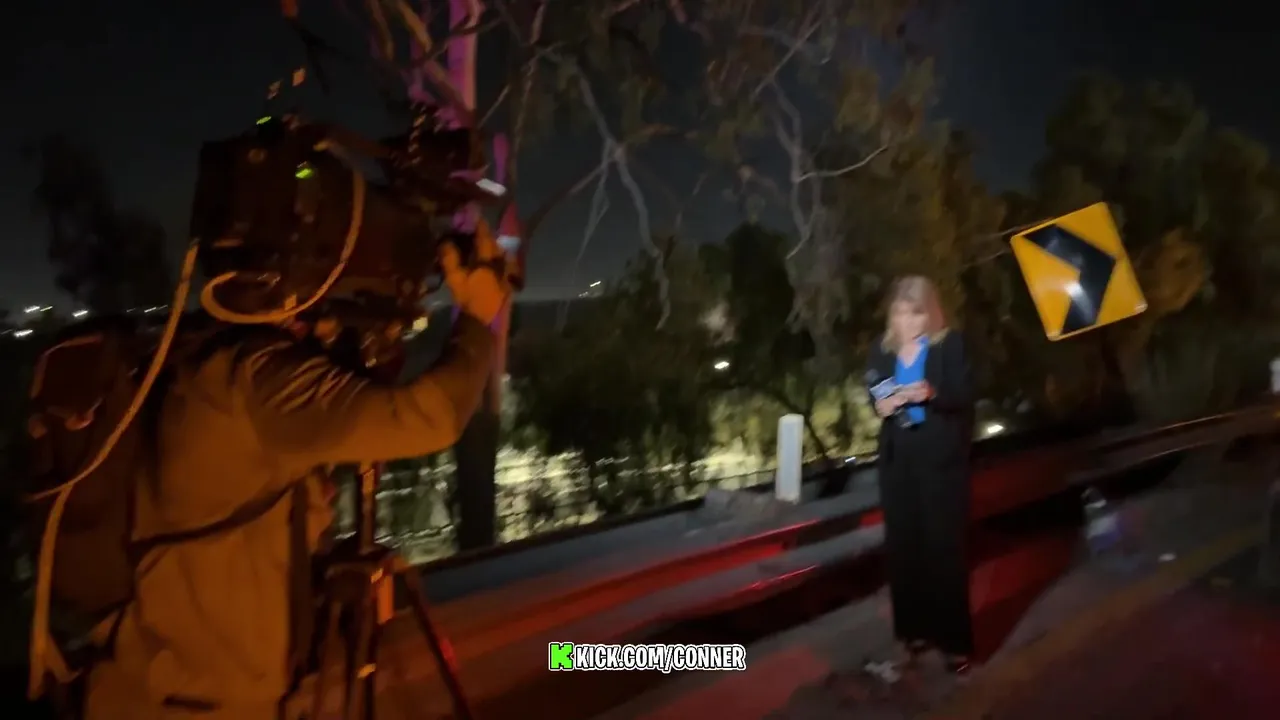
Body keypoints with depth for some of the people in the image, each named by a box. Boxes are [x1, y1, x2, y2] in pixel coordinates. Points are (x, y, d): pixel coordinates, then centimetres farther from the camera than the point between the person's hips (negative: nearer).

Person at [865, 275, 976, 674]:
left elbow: (964, 396, -8)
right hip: (898, 458, 4)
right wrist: (881, 404, -10)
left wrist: (932, 393, -27)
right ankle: (915, 628, 22)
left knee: (944, 545, -1)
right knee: (902, 545, 7)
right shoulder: (882, 350, 8)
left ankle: (955, 637, 9)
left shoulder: (951, 345, -1)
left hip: (941, 457, -4)